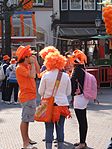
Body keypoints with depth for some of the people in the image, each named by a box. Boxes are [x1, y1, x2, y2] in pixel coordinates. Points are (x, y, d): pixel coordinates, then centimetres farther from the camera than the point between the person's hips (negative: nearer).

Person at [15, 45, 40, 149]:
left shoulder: (27, 66, 13)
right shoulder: (20, 67, -16)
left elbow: (38, 71, 16)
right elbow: (32, 75, -26)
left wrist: (35, 61, 7)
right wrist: (32, 63, -15)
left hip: (30, 95, 10)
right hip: (26, 96, -10)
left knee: (27, 119, 17)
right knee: (25, 119, -7)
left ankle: (27, 138, 28)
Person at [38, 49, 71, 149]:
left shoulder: (46, 75, -9)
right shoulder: (66, 76, -2)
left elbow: (40, 91, -3)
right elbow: (68, 92, 5)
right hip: (62, 104, 2)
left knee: (49, 129, 3)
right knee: (60, 128, 10)